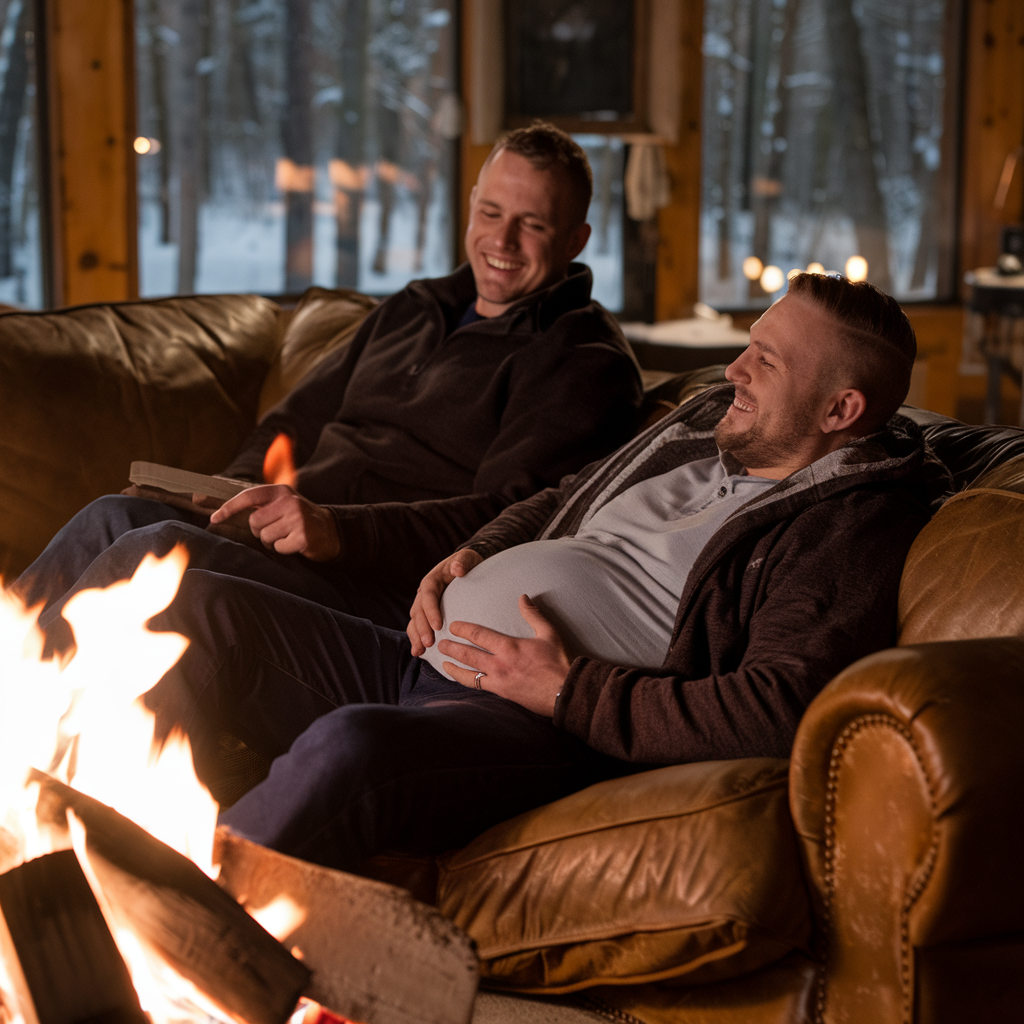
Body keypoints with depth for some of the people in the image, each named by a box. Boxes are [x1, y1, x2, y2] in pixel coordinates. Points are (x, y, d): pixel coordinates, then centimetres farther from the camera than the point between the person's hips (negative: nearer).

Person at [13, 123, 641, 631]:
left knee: (161, 547, -25)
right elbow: (297, 421, 28)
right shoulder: (411, 310, 23)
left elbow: (511, 519, -15)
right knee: (117, 515, -16)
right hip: (289, 542, 8)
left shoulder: (588, 362, -2)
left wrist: (341, 529, -27)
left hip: (389, 593, -7)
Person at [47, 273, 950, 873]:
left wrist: (571, 690, -19)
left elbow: (778, 715, -20)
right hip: (429, 658, 9)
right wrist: (472, 555, 14)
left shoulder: (850, 526, -5)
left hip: (558, 727, -9)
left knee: (349, 746, -38)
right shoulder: (704, 424, 21)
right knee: (197, 607, -3)